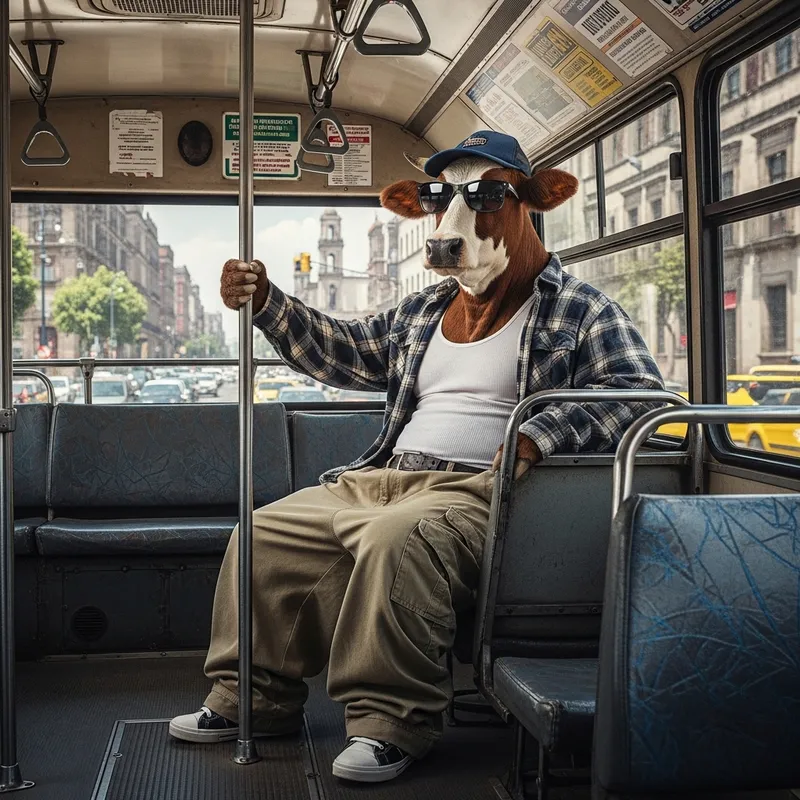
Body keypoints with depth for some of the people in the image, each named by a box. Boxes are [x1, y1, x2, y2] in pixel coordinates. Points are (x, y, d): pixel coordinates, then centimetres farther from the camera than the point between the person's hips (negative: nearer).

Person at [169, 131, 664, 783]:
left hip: (476, 491, -7)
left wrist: (541, 435, -27)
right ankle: (253, 698, 6)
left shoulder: (577, 310, 2)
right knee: (267, 531, -3)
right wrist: (267, 303, 15)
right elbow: (346, 353, 28)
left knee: (396, 537, -37)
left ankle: (392, 722, -24)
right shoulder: (425, 310, 23)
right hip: (383, 479, 8)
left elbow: (640, 391, -11)